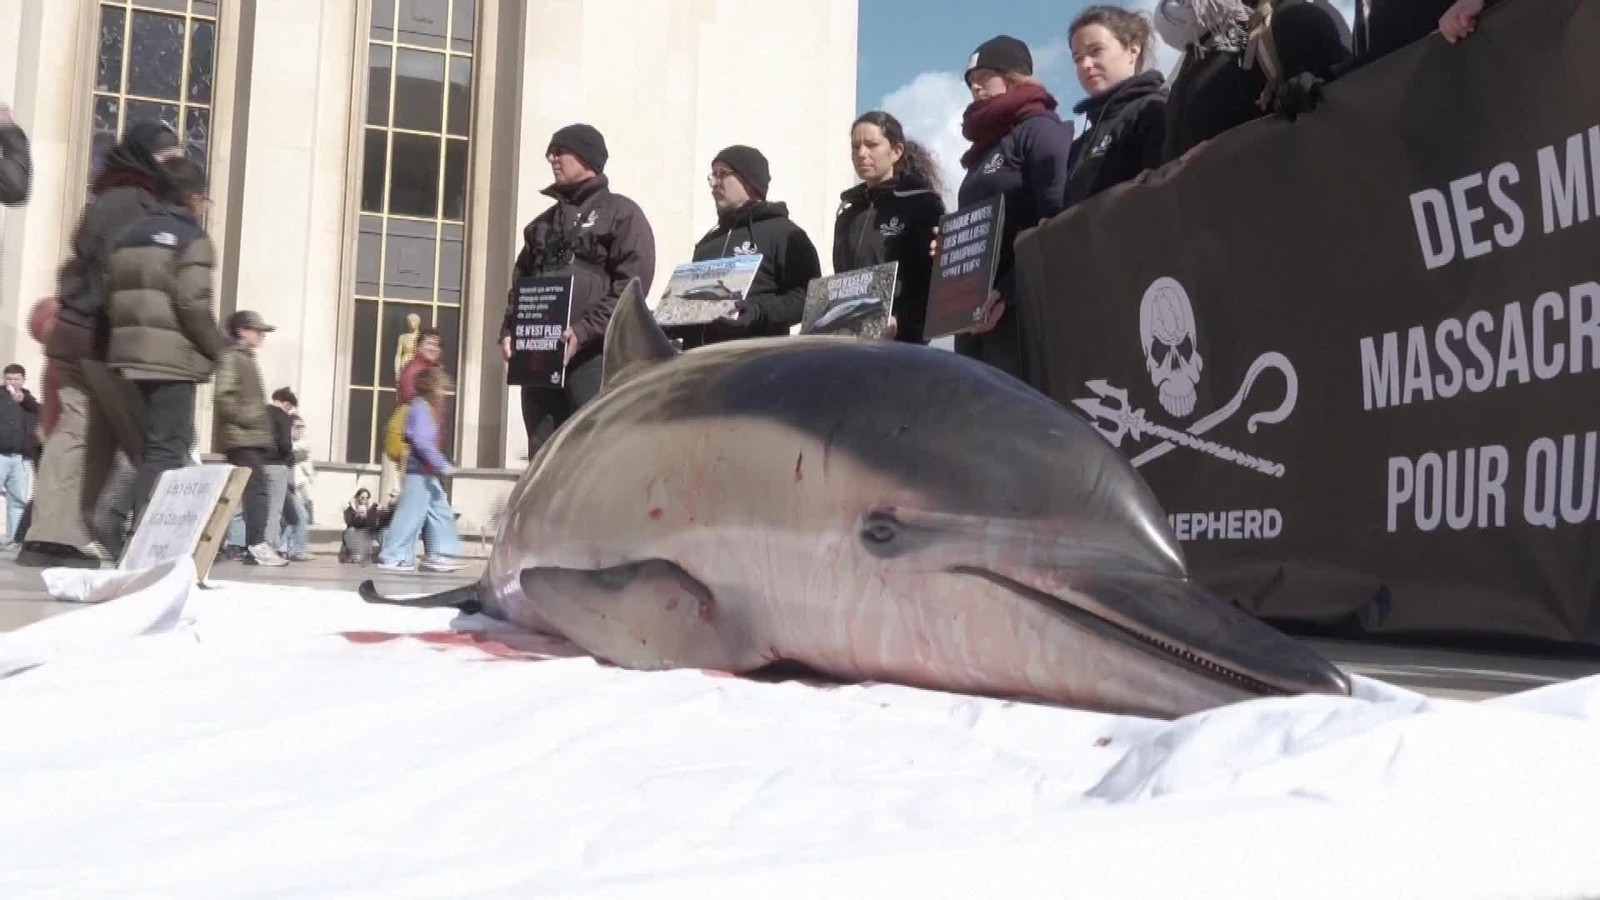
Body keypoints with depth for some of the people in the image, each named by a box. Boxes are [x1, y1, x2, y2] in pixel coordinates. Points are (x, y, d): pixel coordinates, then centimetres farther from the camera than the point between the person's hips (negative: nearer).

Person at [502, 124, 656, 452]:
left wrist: (584, 331, -17)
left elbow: (632, 284, -8)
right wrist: (509, 332, 5)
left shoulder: (621, 213, 5)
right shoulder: (542, 222, 25)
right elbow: (520, 283, 24)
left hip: (595, 354, -6)